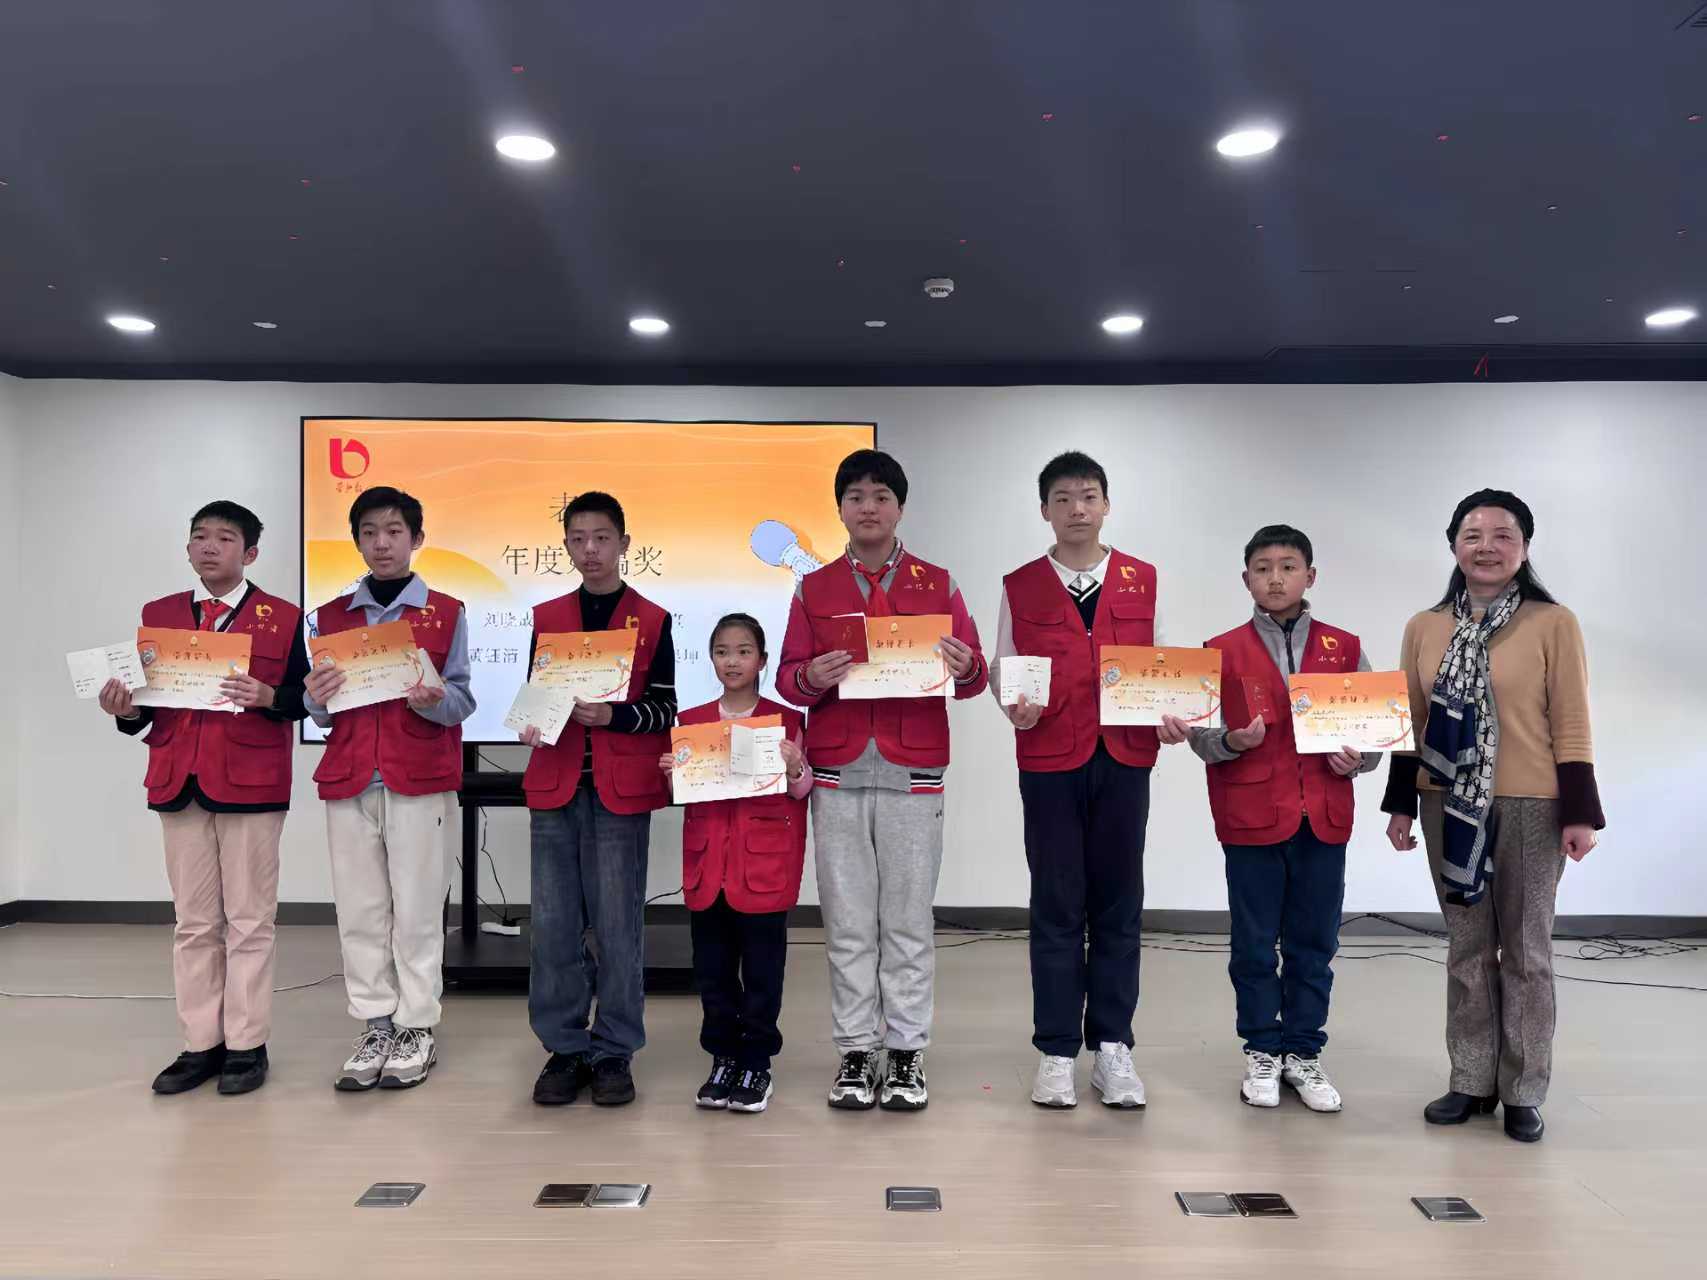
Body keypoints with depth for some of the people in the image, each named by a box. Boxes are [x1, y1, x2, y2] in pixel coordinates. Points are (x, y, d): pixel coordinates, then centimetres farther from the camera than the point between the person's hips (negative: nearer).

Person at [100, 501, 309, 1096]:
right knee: (194, 923, 10)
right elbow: (147, 702, 10)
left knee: (248, 920, 3)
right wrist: (126, 711, -11)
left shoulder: (282, 617, 1)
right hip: (179, 782, 4)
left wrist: (267, 697, -21)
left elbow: (301, 700, -2)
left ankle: (247, 1046, 12)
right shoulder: (158, 615, 12)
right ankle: (201, 1044, 20)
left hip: (250, 784, -4)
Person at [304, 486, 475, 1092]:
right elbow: (322, 715, 12)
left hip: (420, 779, -3)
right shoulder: (331, 617, 12)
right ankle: (375, 1028, 18)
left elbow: (461, 701, 1)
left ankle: (416, 1030, 12)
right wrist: (316, 697, -10)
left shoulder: (446, 613, 3)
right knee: (359, 909, 7)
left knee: (417, 907, 0)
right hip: (348, 778, 3)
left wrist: (432, 700, -20)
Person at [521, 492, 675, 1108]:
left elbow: (664, 710, 3)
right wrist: (533, 723, -5)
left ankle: (614, 1051, 14)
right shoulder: (546, 617, 12)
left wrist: (612, 715, -15)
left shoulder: (652, 620, 4)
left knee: (618, 924, 1)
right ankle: (565, 1048, 18)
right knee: (553, 924, 5)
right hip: (555, 786, 3)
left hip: (621, 791, -2)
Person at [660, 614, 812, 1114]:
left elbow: (800, 793, 4)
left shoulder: (785, 720, 0)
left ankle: (757, 1063, 17)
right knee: (713, 968, 9)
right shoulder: (692, 721, 9)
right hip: (707, 861, 3)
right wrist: (672, 773, -4)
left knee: (762, 968, 3)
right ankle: (723, 1057, 24)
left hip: (764, 862, -3)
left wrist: (795, 767, -16)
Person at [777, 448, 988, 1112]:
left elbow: (975, 673, 7)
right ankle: (855, 1051, 17)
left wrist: (965, 669, -16)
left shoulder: (937, 584, 8)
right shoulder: (813, 589, 11)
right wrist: (811, 677, -14)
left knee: (909, 921, 4)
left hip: (912, 776, -1)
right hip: (836, 776, 1)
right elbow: (787, 678, 8)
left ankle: (906, 1053, 15)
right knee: (848, 923, 6)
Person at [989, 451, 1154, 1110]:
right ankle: (1056, 1051, 17)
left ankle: (1112, 1045, 21)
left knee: (1118, 906, 8)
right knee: (1056, 908, 6)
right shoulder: (1020, 586, 6)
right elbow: (1002, 669, 5)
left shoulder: (1142, 580, 9)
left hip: (1124, 760, 1)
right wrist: (1014, 707, -15)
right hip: (1049, 763, -1)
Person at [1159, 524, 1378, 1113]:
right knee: (1255, 943, 8)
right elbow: (1201, 737, 1)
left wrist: (1358, 757, -11)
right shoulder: (1223, 652, 0)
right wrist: (1233, 741, -19)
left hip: (1323, 817, 2)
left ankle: (1303, 1053, 26)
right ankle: (1262, 1053, 24)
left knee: (1314, 943, 10)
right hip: (1251, 817, -1)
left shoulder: (1344, 648, 5)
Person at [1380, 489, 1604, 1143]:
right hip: (1449, 805, 3)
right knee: (1466, 948, 12)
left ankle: (1523, 1092, 20)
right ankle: (1471, 1081, 23)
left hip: (1530, 807, -3)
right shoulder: (1424, 628, 6)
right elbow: (1412, 723, 8)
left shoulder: (1553, 623, -4)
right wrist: (1401, 804, 6)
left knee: (1526, 952, 8)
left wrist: (1579, 812, -8)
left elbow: (1571, 725, -5)